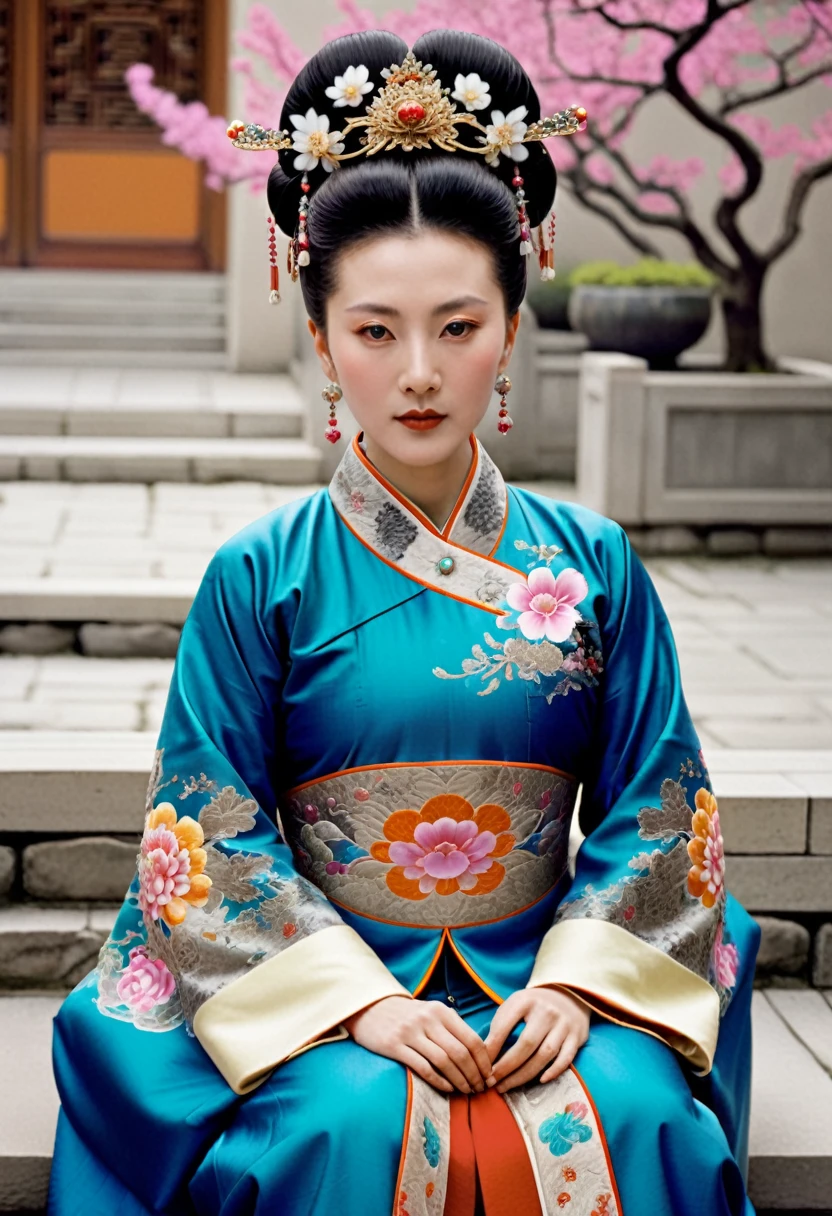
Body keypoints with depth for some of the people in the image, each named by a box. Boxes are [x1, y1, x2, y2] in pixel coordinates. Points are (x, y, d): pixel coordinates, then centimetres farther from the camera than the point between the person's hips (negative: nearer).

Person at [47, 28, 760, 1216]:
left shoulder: (591, 563, 4)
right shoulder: (260, 576, -1)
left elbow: (652, 808, 5)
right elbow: (216, 832, -3)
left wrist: (576, 982, -11)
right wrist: (359, 999, -14)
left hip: (543, 978, 2)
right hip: (325, 988, -1)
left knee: (629, 1115, -27)